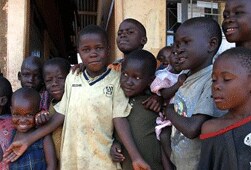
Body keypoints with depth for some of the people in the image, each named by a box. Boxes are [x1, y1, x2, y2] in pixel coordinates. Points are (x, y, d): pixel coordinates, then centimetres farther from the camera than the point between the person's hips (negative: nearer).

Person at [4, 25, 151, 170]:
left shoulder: (116, 80, -7)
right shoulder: (72, 78, 3)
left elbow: (120, 119, -10)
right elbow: (61, 114, 4)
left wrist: (136, 157, -19)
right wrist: (27, 141, 2)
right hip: (72, 158, 3)